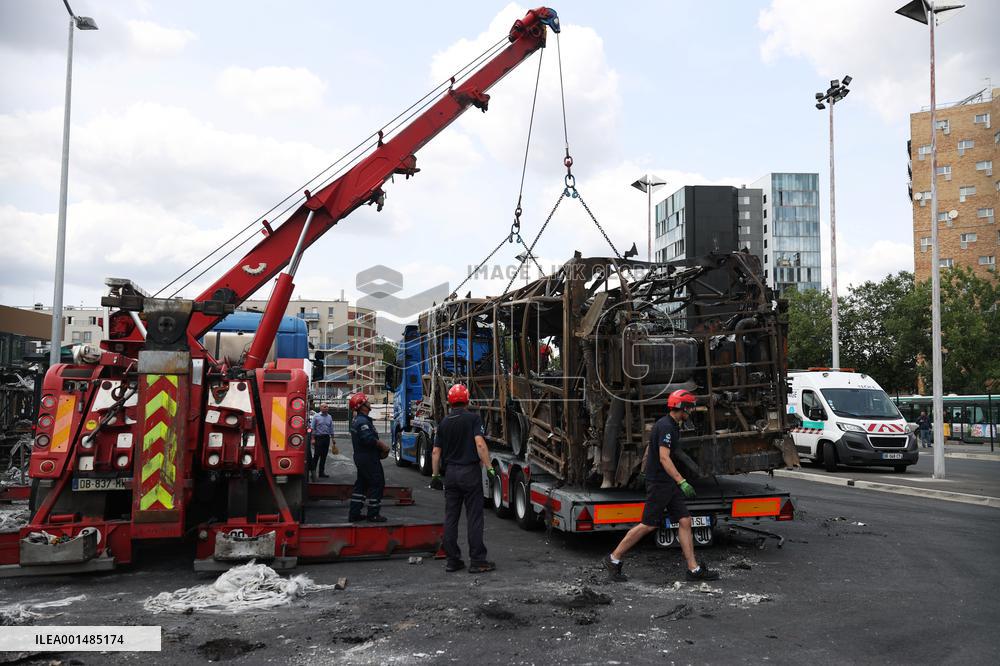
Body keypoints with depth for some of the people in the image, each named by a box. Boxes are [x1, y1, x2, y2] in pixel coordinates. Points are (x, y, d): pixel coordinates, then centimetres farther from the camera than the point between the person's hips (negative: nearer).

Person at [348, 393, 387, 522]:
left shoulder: (356, 420, 15)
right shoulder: (363, 421, -20)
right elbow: (369, 439, -29)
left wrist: (378, 443, 11)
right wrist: (381, 445, -15)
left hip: (360, 457, 11)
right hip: (369, 458, -11)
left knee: (361, 484, 15)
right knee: (377, 484, -3)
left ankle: (354, 513, 17)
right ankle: (373, 514, 0)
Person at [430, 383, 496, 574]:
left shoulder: (444, 423, 8)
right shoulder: (473, 418, -7)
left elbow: (436, 452, 9)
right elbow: (480, 444, -19)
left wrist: (435, 475, 17)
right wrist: (489, 468, -17)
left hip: (450, 472, 5)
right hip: (470, 472, -5)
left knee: (450, 517, 9)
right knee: (474, 517, -1)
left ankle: (452, 560, 13)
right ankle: (477, 561, 1)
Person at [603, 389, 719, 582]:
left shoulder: (671, 426, 14)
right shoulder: (666, 426, -17)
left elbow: (648, 451, 22)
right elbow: (664, 458, -25)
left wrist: (647, 472, 28)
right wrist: (682, 482, -28)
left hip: (669, 484, 10)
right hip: (659, 483, -10)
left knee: (685, 521, 5)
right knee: (648, 525, -4)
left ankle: (694, 569, 7)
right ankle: (613, 559, 6)